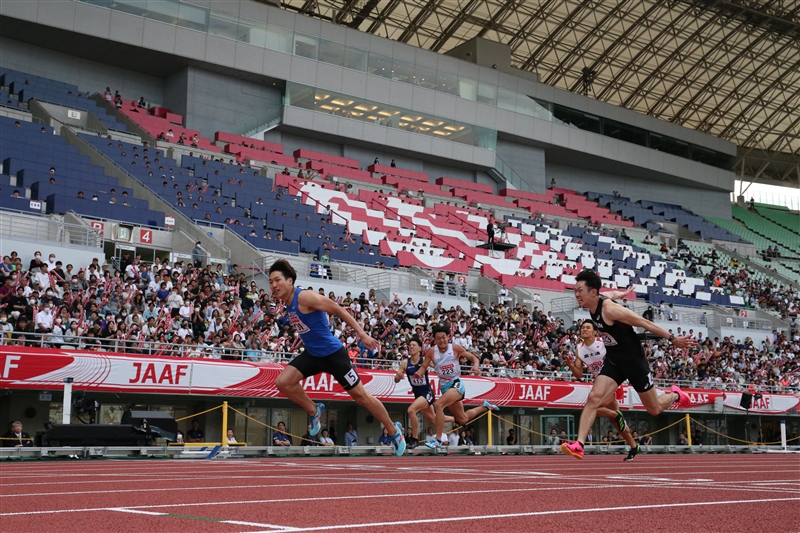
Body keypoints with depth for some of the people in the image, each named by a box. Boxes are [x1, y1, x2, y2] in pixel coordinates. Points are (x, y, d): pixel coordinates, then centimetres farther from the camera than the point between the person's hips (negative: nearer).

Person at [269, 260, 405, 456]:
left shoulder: (304, 297, -23)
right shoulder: (287, 302, 1)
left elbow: (338, 309, -21)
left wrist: (361, 333, -25)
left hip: (332, 353, -8)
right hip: (312, 354, 8)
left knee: (360, 395, 2)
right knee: (283, 383, -7)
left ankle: (394, 431, 18)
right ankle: (314, 411, 17)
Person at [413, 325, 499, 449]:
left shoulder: (455, 348, -11)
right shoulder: (431, 351, -6)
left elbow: (473, 357, -2)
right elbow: (424, 366, 3)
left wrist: (476, 365, -24)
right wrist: (419, 373, -20)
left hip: (456, 384, -5)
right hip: (444, 386, 5)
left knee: (438, 404, -30)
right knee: (463, 420, 20)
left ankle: (438, 440, -23)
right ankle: (485, 406, 49)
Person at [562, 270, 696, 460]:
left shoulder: (610, 309, -29)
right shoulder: (592, 306, -6)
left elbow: (644, 323, -21)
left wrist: (672, 339, -16)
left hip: (634, 361, -6)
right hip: (613, 361, 6)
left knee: (654, 409, 10)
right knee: (594, 398, -15)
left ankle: (675, 395, 42)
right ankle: (579, 445, -20)